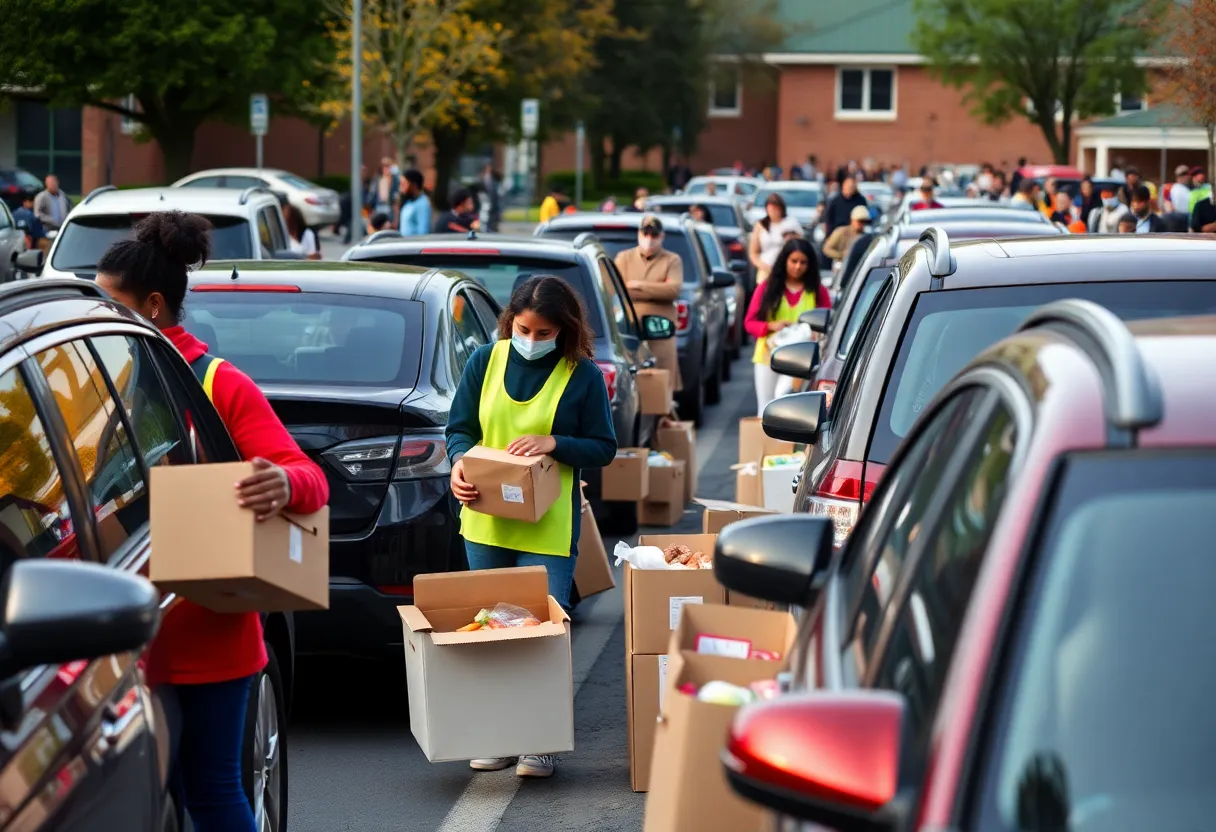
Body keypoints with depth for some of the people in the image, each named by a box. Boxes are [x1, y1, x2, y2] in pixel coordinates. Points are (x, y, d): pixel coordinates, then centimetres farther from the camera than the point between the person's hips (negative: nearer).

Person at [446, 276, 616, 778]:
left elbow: (603, 449, -1)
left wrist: (554, 443, -17)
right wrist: (459, 462, -13)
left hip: (548, 528, -4)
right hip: (485, 518, 4)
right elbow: (459, 428, 9)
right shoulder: (486, 361, 4)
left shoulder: (583, 376, -4)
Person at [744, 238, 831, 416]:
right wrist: (770, 326, -14)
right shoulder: (767, 287, 4)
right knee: (766, 410, 6)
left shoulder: (818, 291, 2)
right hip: (769, 357, 2)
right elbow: (750, 322, 5)